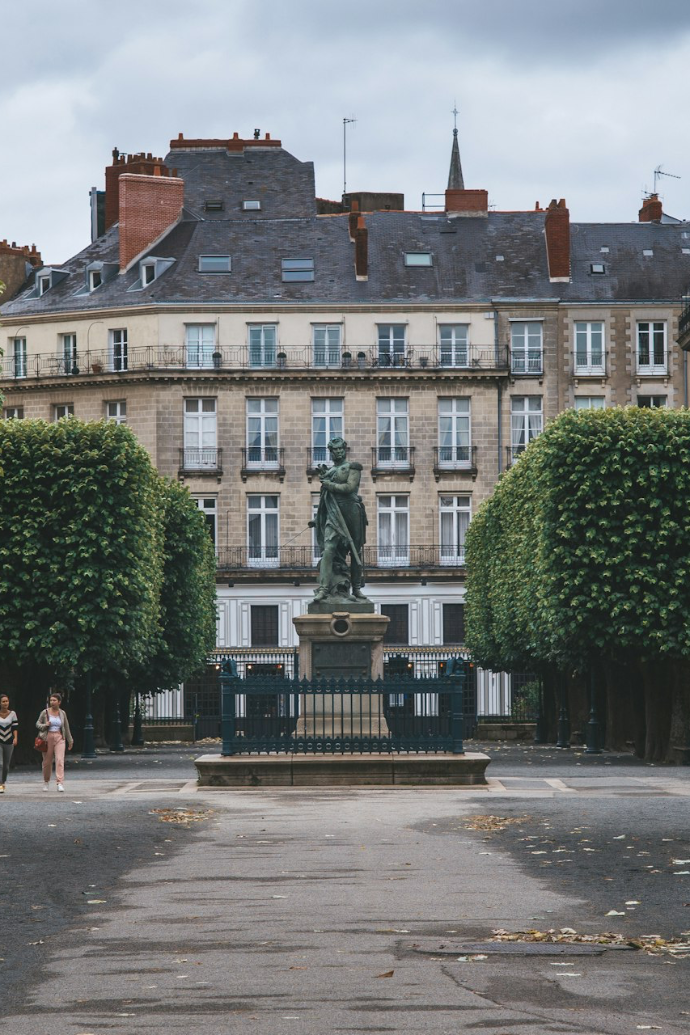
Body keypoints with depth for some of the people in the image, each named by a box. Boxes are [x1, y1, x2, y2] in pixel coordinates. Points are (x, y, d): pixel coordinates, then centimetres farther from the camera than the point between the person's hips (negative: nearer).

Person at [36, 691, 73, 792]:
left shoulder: (62, 713, 6)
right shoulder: (45, 712, 0)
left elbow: (66, 727, 15)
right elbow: (38, 724, 7)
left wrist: (70, 741, 19)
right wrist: (45, 725, -14)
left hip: (59, 738, 0)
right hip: (48, 738, 0)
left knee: (60, 760, -14)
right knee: (47, 761, 6)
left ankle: (60, 783, -19)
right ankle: (46, 782, 27)